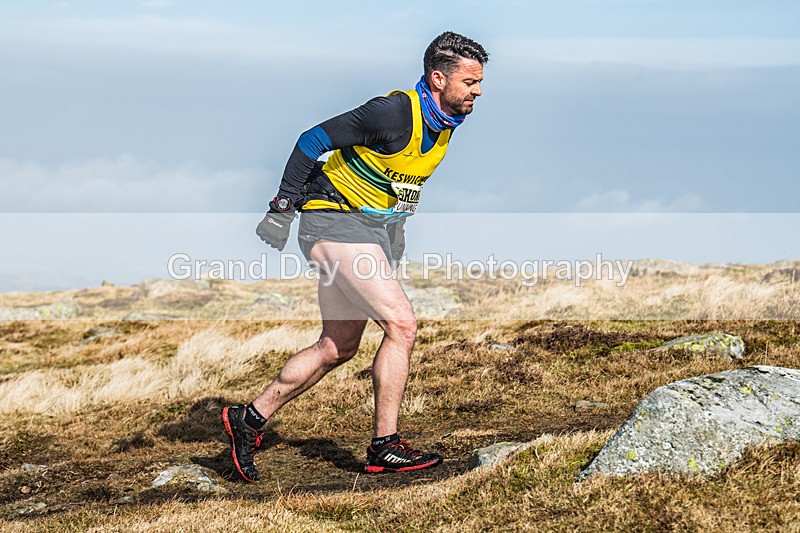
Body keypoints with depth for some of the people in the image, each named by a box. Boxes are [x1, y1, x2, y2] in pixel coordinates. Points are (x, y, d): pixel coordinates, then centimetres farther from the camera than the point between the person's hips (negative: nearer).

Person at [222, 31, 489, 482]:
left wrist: (396, 227, 20)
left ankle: (251, 419, 20)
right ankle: (385, 446, -9)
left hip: (372, 227, 9)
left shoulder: (445, 123, 4)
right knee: (402, 325, -15)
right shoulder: (395, 113, -23)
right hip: (335, 221, -9)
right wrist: (283, 208, -17)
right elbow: (314, 141, -18)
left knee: (338, 348, 11)